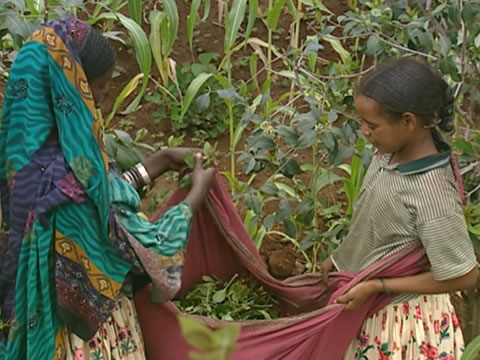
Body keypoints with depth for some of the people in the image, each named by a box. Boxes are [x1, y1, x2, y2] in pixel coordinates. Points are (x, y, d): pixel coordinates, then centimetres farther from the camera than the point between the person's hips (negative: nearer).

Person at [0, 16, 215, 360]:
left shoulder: (36, 145, -6)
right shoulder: (69, 178, -32)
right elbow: (147, 248, -22)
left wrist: (162, 161, 7)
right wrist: (197, 194, -8)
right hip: (92, 331, -8)